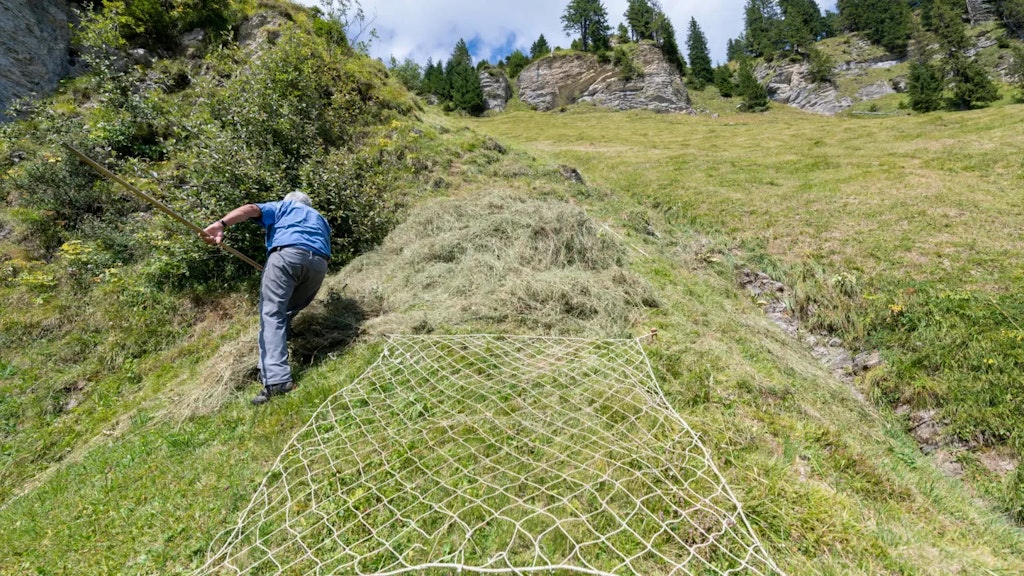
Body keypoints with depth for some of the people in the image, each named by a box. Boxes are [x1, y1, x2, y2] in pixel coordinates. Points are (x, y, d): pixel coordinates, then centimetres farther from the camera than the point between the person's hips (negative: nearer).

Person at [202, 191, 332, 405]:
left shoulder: (281, 207, 31)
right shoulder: (320, 219, 41)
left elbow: (251, 209, 9)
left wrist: (221, 224, -6)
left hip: (287, 255, -4)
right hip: (319, 263, 4)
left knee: (272, 314, -9)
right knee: (287, 313, 17)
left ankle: (276, 378, -24)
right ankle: (272, 368, 11)